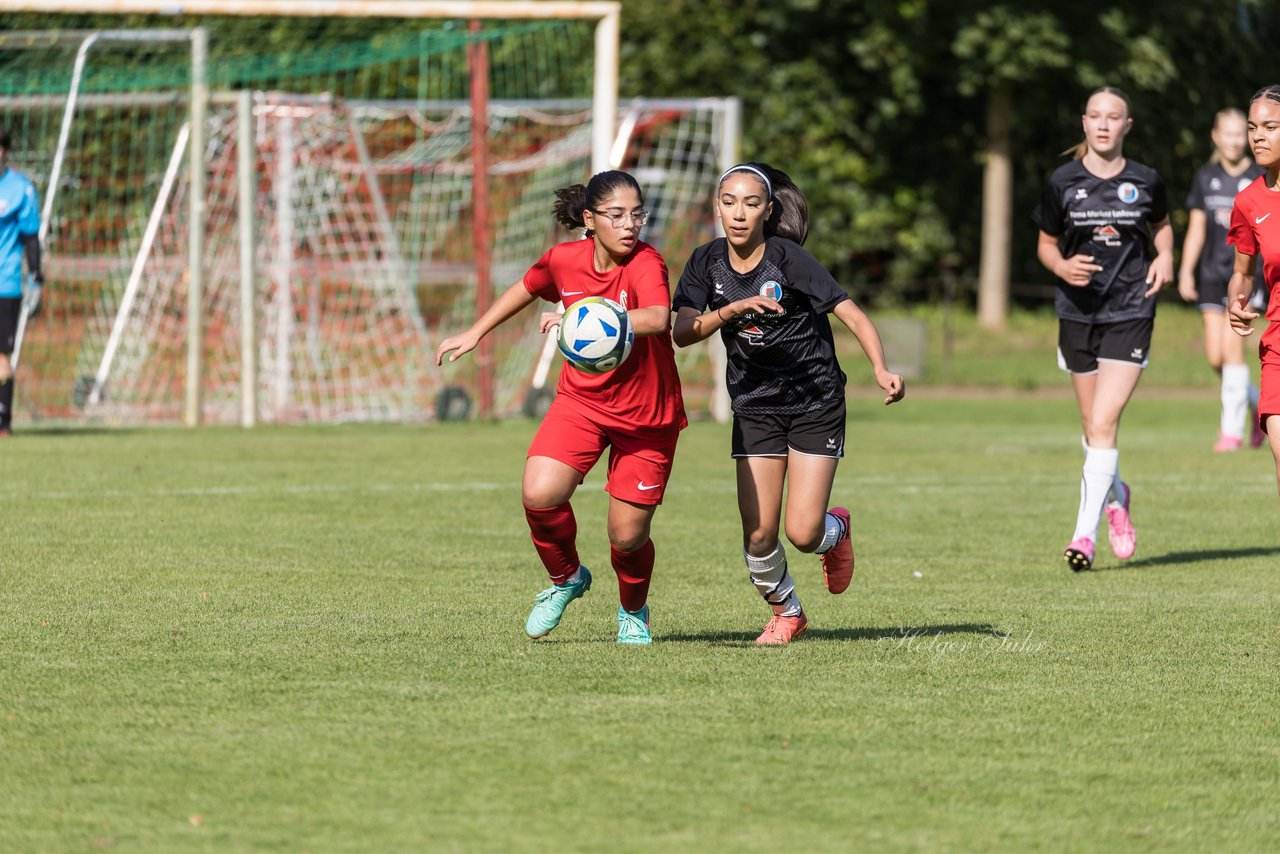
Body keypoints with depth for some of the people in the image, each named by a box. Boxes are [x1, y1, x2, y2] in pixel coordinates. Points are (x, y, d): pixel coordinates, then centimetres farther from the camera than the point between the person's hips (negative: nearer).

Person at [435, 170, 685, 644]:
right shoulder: (563, 260, -9)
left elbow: (657, 319, -45)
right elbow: (527, 289, 15)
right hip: (581, 400, 3)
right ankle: (566, 578, 12)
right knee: (539, 494, -20)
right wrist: (476, 332, 20)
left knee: (627, 535, -1)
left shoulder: (646, 263, -24)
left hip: (646, 416, -3)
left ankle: (633, 612, 34)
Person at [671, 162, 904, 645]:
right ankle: (786, 613, 25)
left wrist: (881, 370, -34)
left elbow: (852, 315, -20)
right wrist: (734, 309, -29)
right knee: (758, 534, -3)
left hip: (816, 404, -3)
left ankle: (837, 531, 26)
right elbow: (681, 333, -13)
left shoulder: (788, 259, -17)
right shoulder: (708, 262, -4)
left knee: (803, 532, -11)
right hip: (755, 408, 3)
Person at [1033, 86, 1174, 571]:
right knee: (1093, 428, 12)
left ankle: (1085, 533, -15)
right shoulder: (1062, 182, -1)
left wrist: (1165, 257, -1)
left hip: (1130, 313, -2)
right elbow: (1046, 243, 9)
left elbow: (1161, 225, 19)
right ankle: (1115, 496, 42)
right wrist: (1062, 266, -13)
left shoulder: (1145, 182, -1)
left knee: (1103, 424, -14)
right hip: (1078, 311, 2)